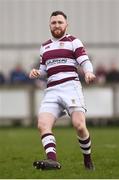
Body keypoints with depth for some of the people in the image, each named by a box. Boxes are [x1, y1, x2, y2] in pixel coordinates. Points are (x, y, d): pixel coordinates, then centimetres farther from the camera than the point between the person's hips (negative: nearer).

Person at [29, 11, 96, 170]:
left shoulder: (73, 41, 8)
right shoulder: (45, 46, 24)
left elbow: (85, 61, -2)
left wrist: (88, 72, -23)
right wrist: (36, 73, 9)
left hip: (70, 87, -5)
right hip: (51, 91, 5)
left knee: (79, 126, -18)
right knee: (43, 124, -20)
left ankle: (88, 160, 4)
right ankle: (52, 159, -34)